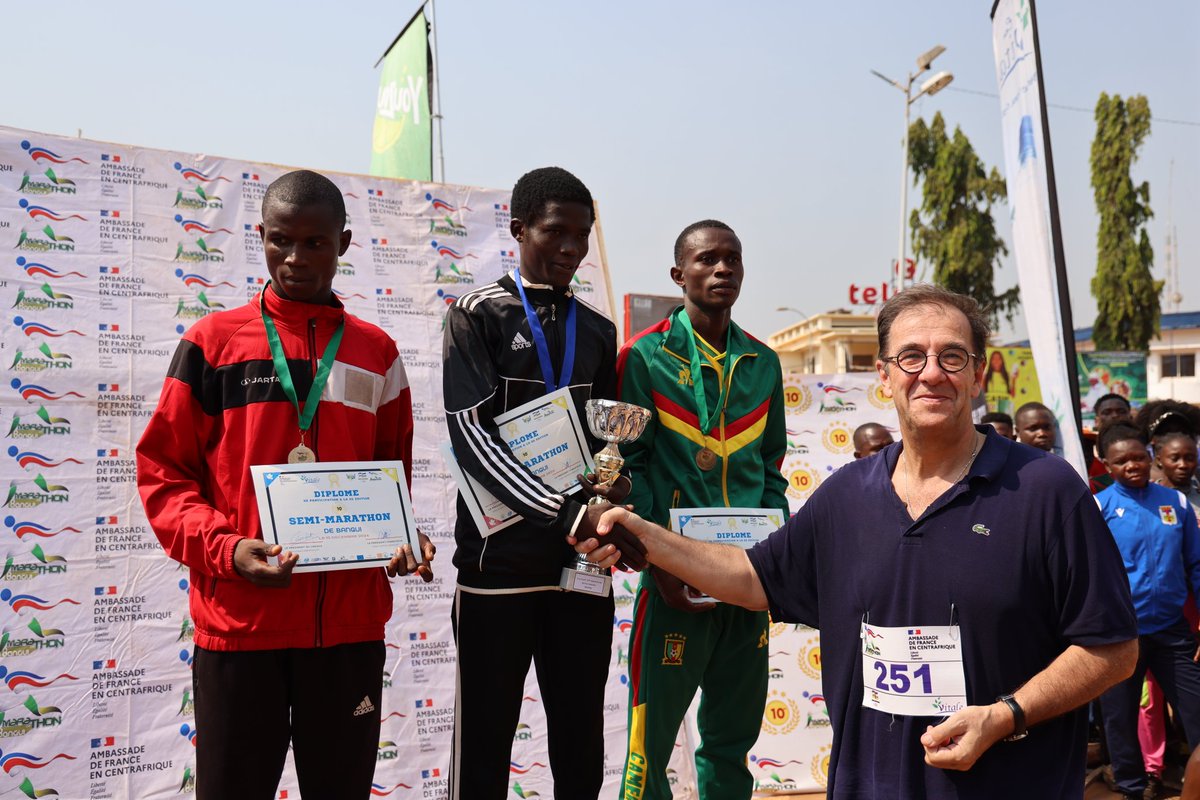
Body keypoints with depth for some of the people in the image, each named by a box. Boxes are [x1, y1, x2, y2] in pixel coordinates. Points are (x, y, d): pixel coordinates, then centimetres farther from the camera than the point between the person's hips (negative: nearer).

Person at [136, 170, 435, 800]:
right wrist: (224, 549, -14)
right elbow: (163, 471, 2)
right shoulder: (213, 341, 2)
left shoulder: (377, 352, 9)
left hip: (351, 622, 2)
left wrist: (403, 540, -4)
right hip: (238, 622, -2)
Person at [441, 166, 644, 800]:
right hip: (499, 559, -4)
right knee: (485, 744, 4)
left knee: (582, 746, 12)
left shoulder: (598, 331, 13)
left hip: (582, 561, 4)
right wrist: (570, 514, -24)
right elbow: (470, 433, -13)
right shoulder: (478, 314, -1)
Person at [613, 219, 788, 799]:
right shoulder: (645, 356, -3)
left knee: (733, 739, 16)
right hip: (676, 578, -4)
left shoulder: (763, 363, 11)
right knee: (653, 735, 3)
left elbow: (772, 469, 15)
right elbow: (629, 464, -6)